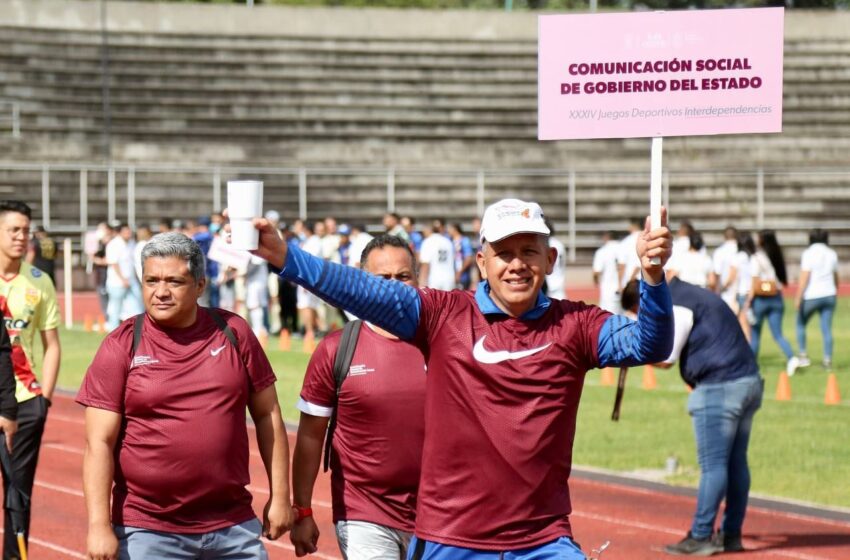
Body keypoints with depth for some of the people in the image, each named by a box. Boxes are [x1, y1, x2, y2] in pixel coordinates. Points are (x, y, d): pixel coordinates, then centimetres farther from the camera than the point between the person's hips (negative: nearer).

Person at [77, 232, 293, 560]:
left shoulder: (233, 333, 5)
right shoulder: (121, 347, -2)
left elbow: (267, 415, 11)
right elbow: (99, 444, -5)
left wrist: (280, 496, 7)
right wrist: (99, 525, -12)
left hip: (233, 527, 2)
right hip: (147, 532, -2)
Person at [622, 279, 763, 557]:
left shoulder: (678, 306, -9)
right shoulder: (695, 295, 21)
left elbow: (665, 358, -9)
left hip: (719, 390, -10)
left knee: (712, 465, -7)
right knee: (736, 463, 10)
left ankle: (700, 537, -4)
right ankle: (731, 534, 14)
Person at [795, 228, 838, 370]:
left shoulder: (808, 254, -9)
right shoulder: (832, 254, 6)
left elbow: (804, 278, -15)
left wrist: (798, 298, -12)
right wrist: (835, 290, 34)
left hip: (811, 296, -4)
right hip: (829, 295, 4)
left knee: (800, 324, 13)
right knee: (827, 329, 6)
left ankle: (803, 355, 6)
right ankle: (828, 359, 4)